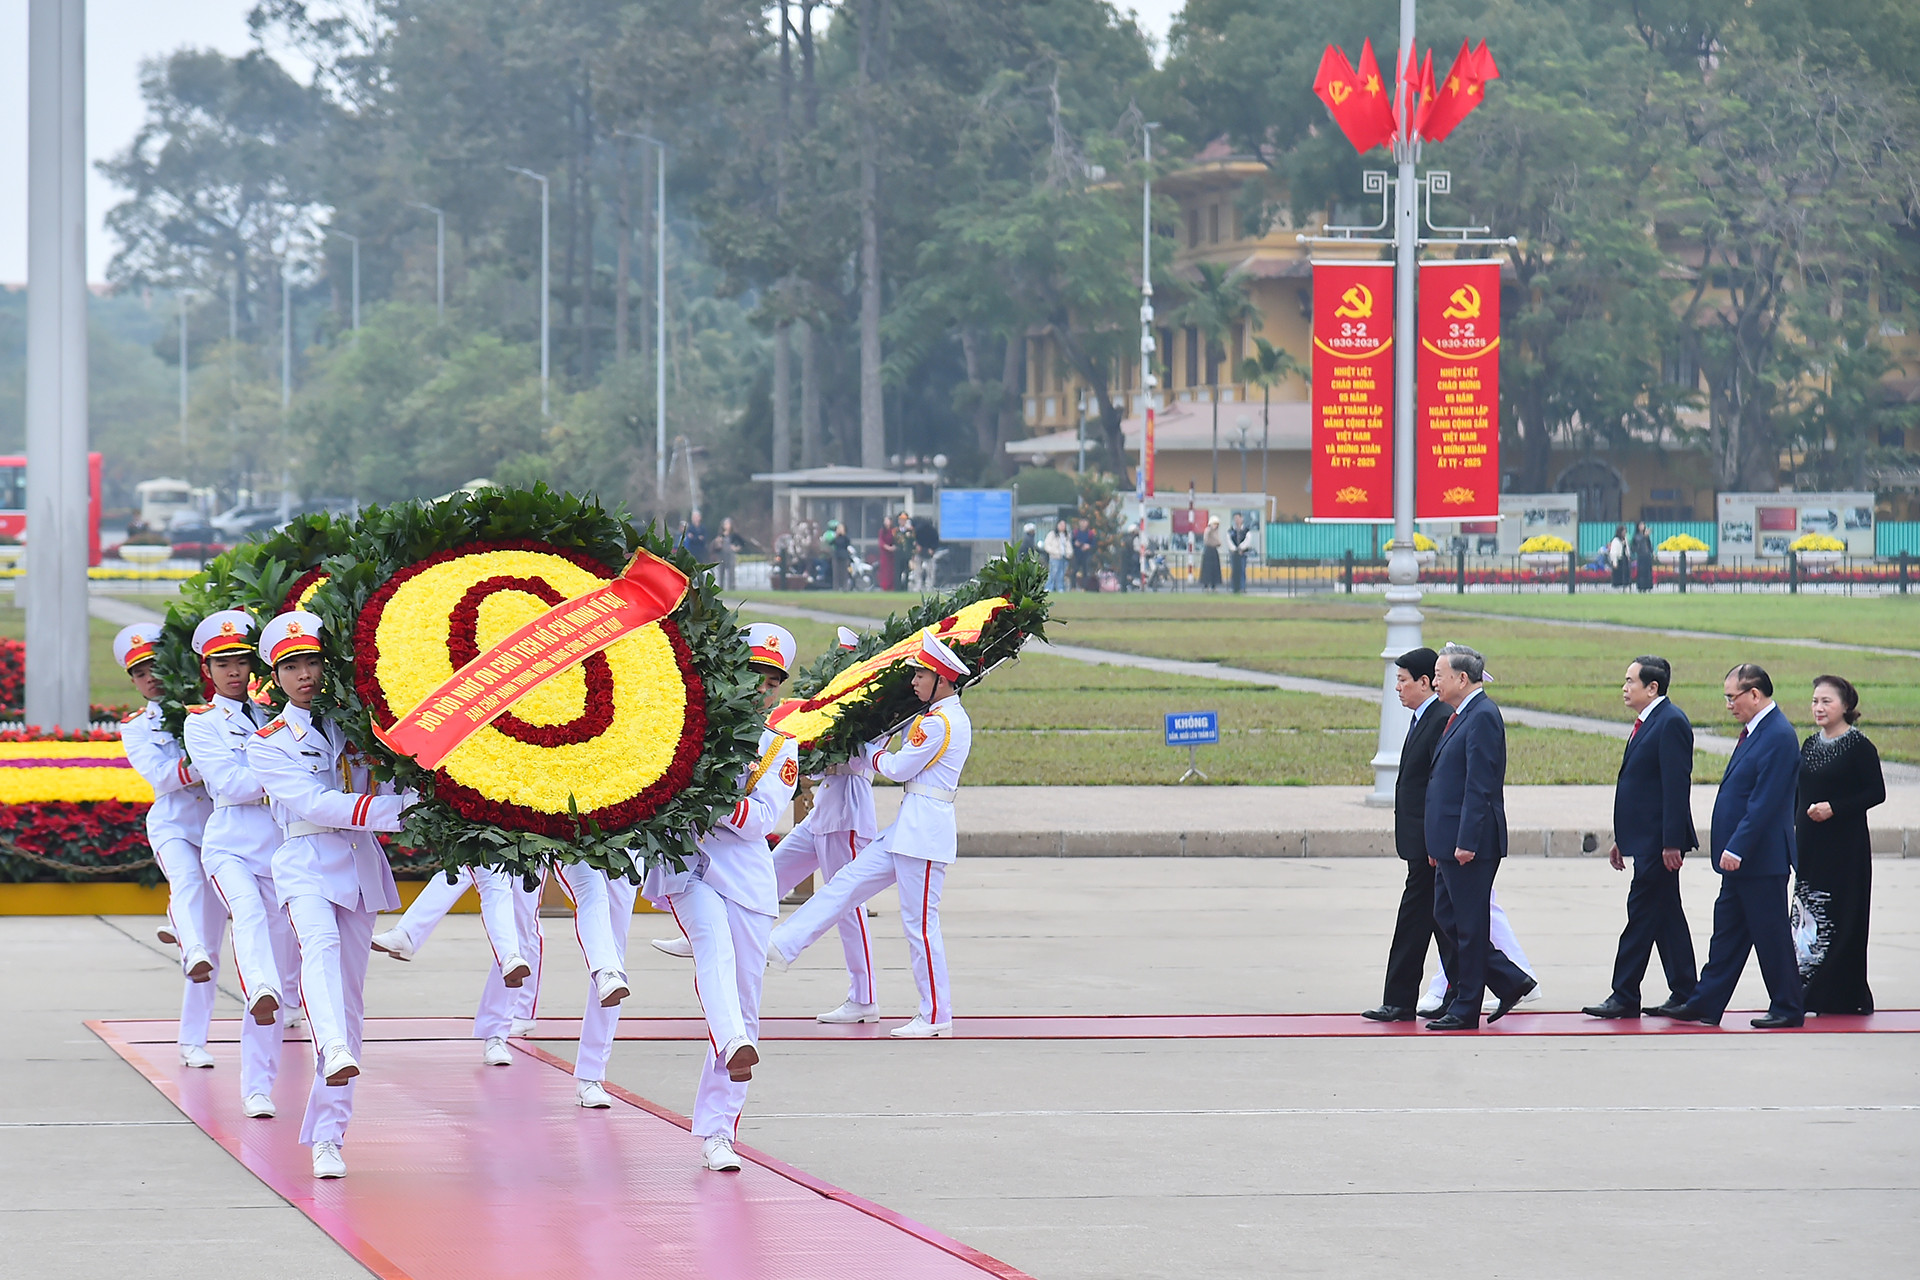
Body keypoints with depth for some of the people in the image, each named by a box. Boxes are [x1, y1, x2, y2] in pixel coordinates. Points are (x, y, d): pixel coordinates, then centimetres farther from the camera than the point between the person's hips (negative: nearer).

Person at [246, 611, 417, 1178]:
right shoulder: (268, 743, 4)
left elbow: (387, 786, 13)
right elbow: (314, 804, -11)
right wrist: (396, 807, -20)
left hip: (360, 860, 4)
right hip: (307, 861, -4)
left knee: (350, 999, 2)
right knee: (321, 944, -35)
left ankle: (327, 1137, 5)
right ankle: (335, 1053, -61)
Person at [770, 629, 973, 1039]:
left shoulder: (939, 723, -17)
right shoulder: (949, 717, 13)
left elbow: (898, 768, -11)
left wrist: (870, 754, 7)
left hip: (924, 831, -10)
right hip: (909, 828, 10)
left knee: (920, 921, -4)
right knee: (847, 884, 10)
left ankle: (936, 1016, 2)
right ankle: (780, 947, 12)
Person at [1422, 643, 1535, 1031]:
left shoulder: (1482, 717, -15)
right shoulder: (1462, 716, 16)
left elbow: (1480, 785, -20)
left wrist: (1466, 842, -23)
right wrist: (1437, 843, 19)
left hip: (1471, 843, -10)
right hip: (1452, 841, 10)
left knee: (1469, 923, -2)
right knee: (1446, 916, 13)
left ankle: (1466, 1010, 5)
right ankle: (1510, 982, 19)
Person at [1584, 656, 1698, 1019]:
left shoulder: (1670, 722, -14)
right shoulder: (1646, 723, 16)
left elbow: (1677, 785, -19)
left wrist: (1671, 843, -22)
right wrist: (1622, 839, 21)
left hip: (1659, 841, -10)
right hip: (1645, 839, 10)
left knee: (1643, 911, -8)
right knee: (1666, 917, 11)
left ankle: (1624, 996, -6)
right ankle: (1684, 993, 15)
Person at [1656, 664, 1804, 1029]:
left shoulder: (1778, 737, -18)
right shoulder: (1754, 731, 12)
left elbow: (1764, 803, -23)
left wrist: (1736, 849, -23)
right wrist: (1726, 845, 18)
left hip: (1762, 859, -10)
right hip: (1740, 859, 10)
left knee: (1771, 933, -1)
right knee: (1727, 932, 11)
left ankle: (1788, 1007, 8)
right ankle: (1705, 1004, 15)